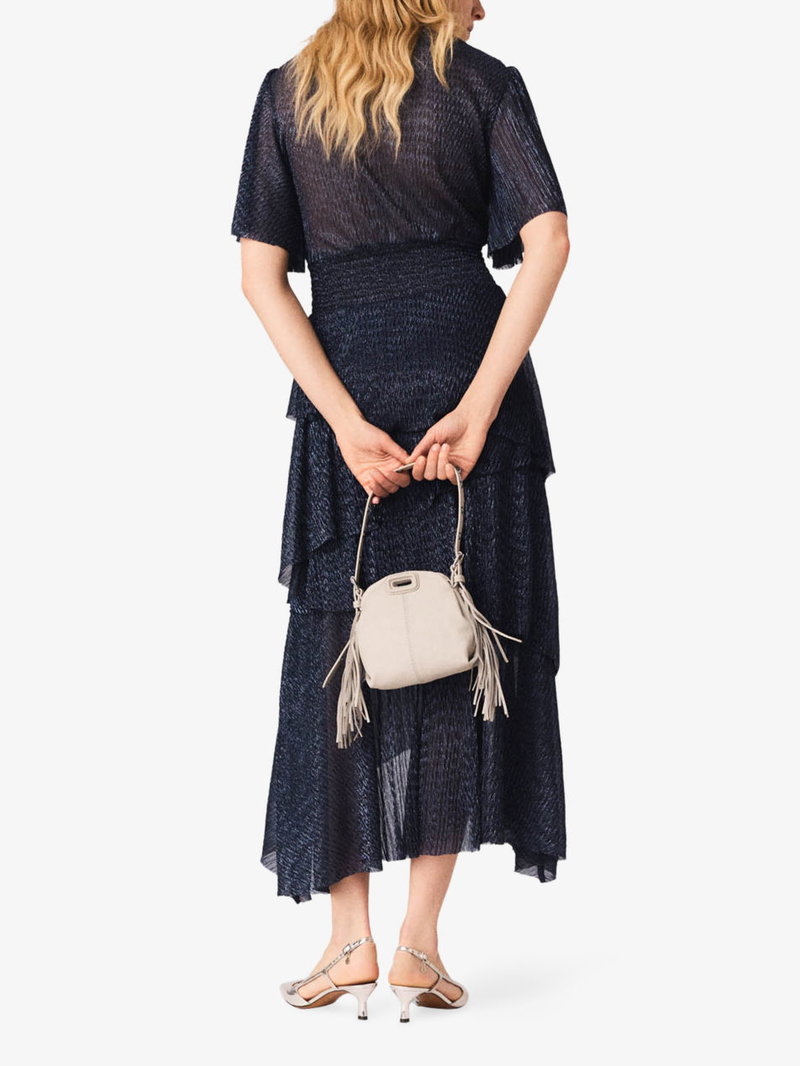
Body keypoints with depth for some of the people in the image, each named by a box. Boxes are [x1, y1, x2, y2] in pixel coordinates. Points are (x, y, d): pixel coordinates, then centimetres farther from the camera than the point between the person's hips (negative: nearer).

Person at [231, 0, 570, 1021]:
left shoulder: (286, 92, 8)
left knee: (337, 650, 9)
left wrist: (347, 423, -7)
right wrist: (481, 405, -15)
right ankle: (419, 938, 7)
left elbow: (261, 276, -1)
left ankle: (350, 938, 10)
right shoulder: (485, 82, 2)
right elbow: (547, 241, -12)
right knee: (463, 641, 6)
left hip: (348, 384, 1)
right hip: (470, 368, -1)